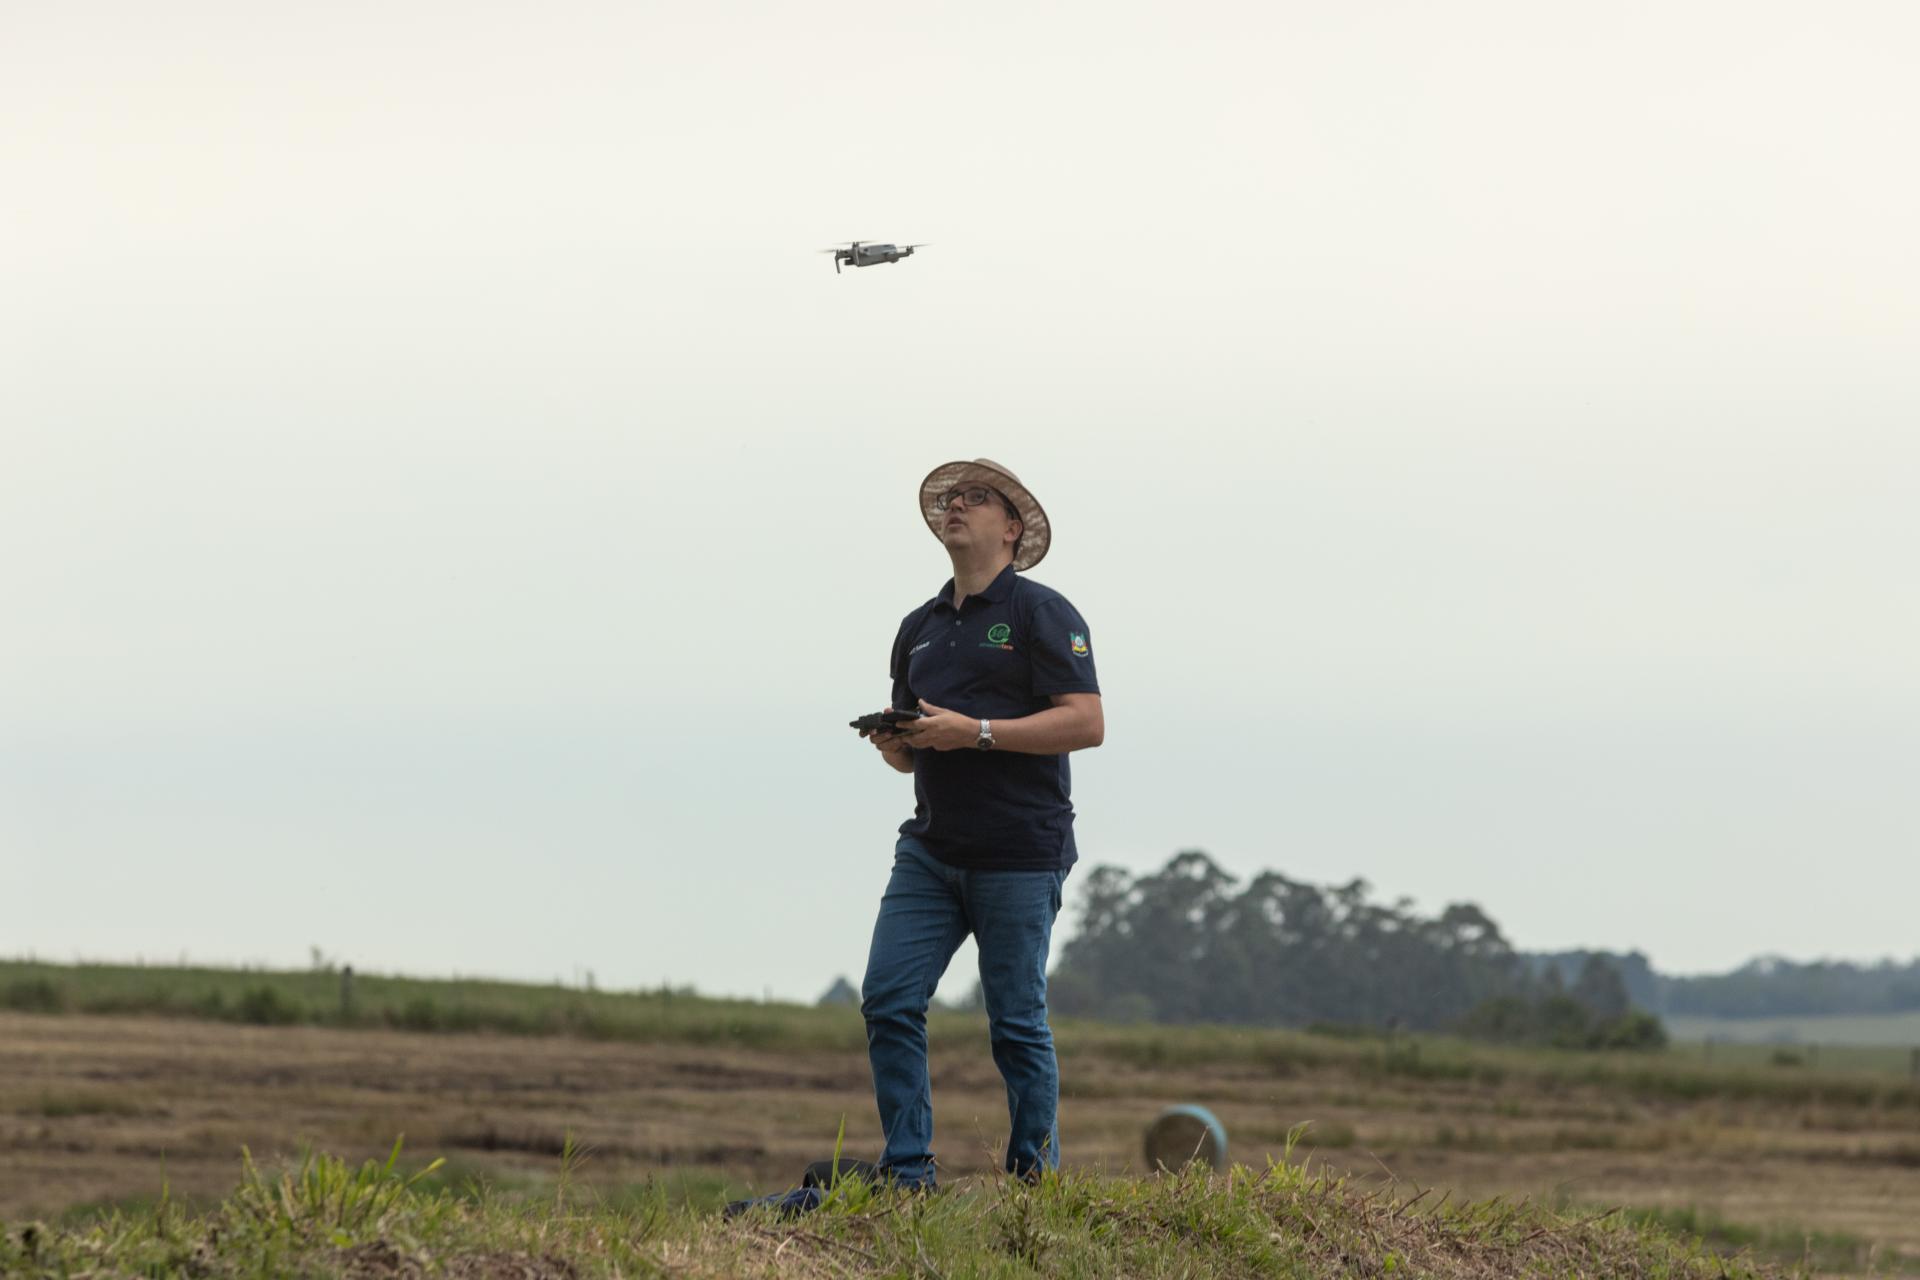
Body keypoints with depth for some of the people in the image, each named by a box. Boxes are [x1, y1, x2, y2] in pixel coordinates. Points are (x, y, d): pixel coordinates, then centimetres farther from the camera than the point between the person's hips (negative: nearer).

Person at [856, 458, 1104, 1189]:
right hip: (931, 848, 6)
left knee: (1017, 1024, -2)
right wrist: (894, 744, 1)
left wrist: (975, 732, -17)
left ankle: (1034, 1178, 7)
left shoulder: (1041, 614, -2)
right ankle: (907, 1174, -2)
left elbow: (1087, 723, -12)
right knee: (889, 1001, -6)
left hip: (1019, 854, -6)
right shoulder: (920, 629, 19)